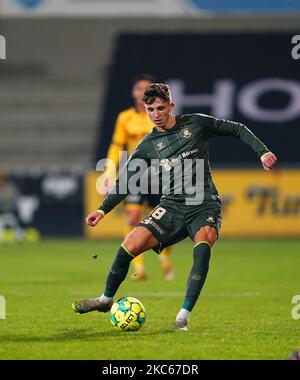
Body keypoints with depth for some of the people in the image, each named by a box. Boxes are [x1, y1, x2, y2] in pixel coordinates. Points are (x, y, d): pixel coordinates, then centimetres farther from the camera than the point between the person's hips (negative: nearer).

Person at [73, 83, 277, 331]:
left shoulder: (195, 123, 1)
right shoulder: (148, 147, 6)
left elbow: (237, 129, 9)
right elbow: (125, 181, 11)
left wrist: (262, 152, -4)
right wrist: (103, 210, 1)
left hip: (205, 204, -2)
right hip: (172, 206, 2)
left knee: (203, 245, -34)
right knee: (130, 246, -12)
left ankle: (184, 316, -33)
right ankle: (106, 300, 15)